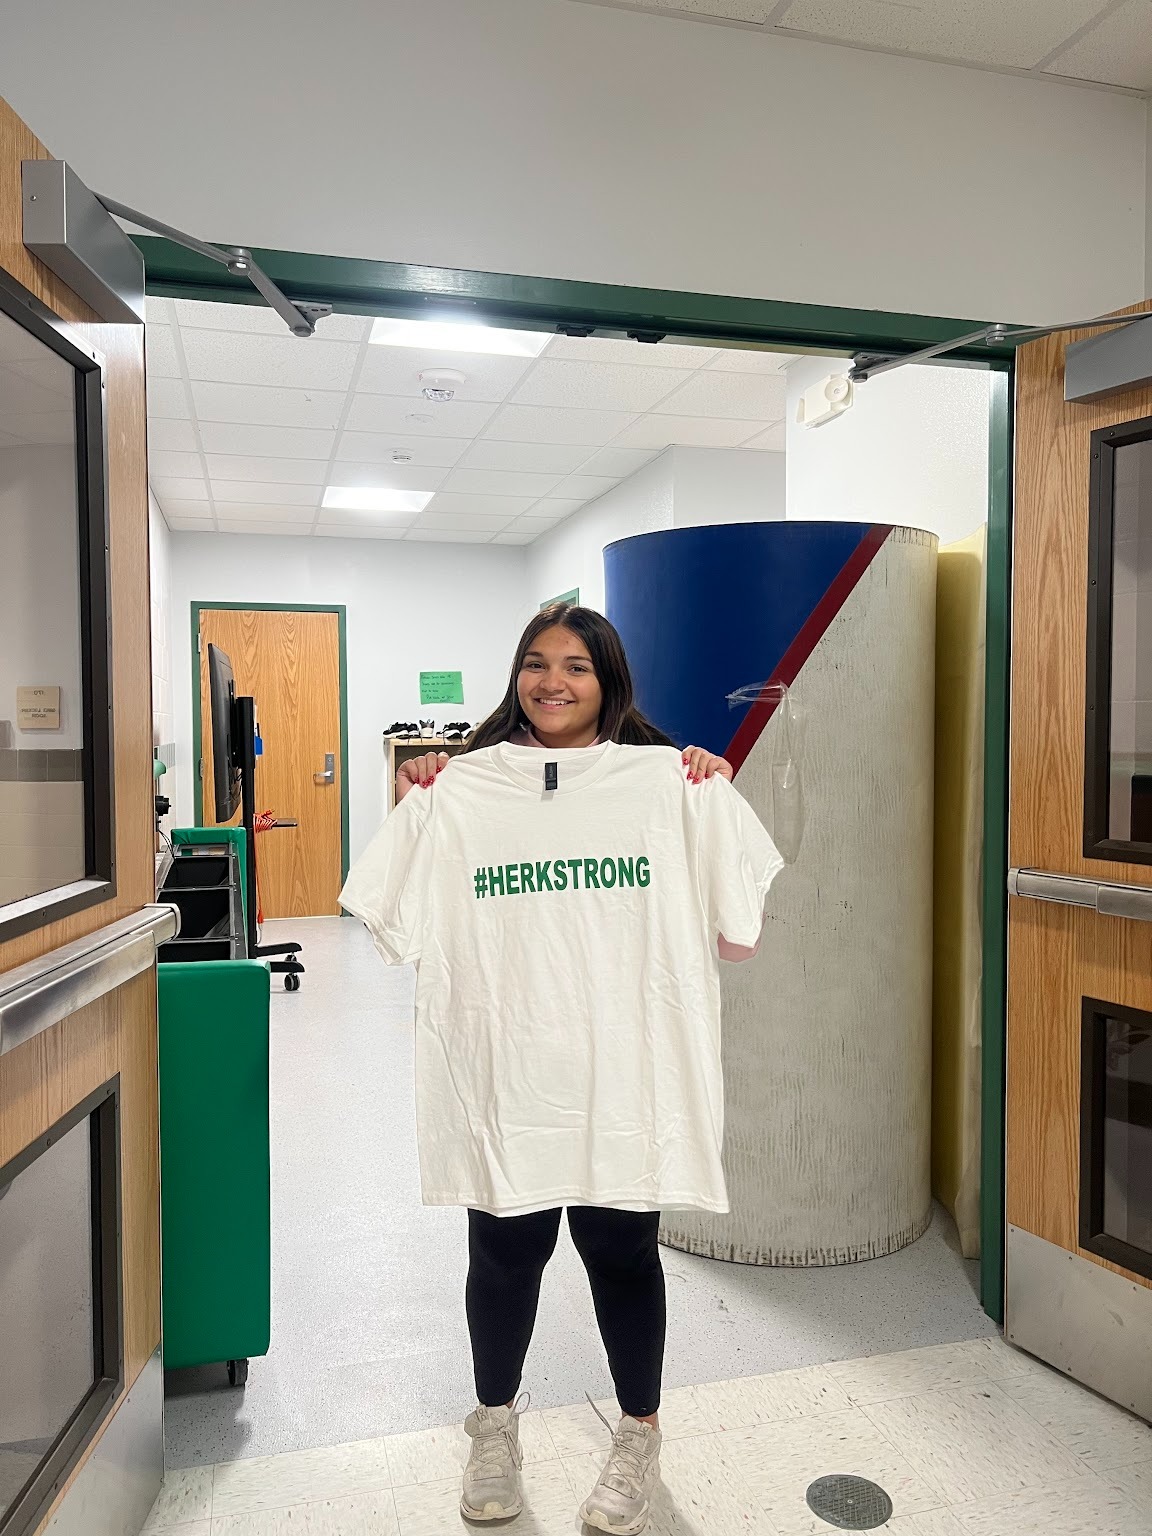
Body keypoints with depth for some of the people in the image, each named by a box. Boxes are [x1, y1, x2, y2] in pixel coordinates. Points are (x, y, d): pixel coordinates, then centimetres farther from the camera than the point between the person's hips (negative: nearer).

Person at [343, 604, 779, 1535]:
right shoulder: (469, 784, 2)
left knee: (621, 1249, 12)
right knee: (505, 1249, 15)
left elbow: (732, 929, -3)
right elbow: (408, 928, 7)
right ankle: (496, 1423, 43)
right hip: (502, 1062, 1)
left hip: (622, 1058, -1)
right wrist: (411, 809, -5)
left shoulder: (663, 783, -1)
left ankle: (640, 1437, 39)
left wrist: (717, 796, -11)